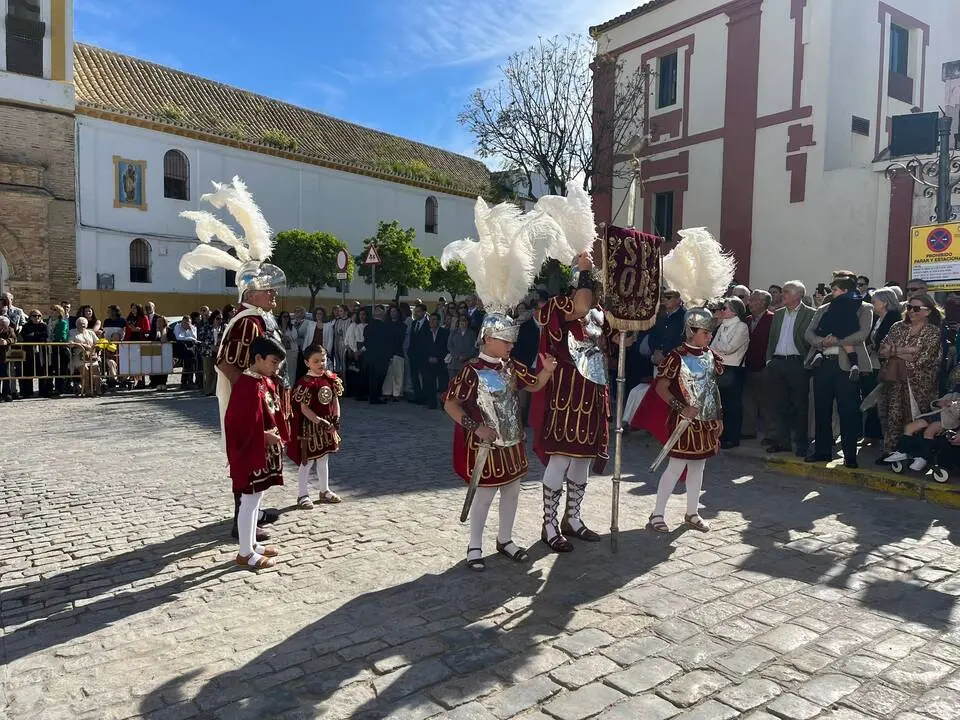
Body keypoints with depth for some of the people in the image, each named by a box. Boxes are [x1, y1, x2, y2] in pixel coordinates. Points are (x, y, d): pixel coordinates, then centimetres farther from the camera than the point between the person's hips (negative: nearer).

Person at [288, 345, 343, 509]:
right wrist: (320, 422, -22)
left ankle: (325, 491, 32)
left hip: (328, 425, 7)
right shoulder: (305, 382, -18)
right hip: (310, 426, -6)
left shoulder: (331, 378, 1)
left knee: (323, 459, 19)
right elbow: (304, 408, -19)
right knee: (307, 461, 3)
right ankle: (302, 495, 15)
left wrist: (336, 420, -4)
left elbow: (335, 401, 7)